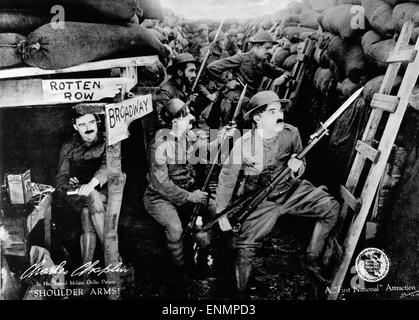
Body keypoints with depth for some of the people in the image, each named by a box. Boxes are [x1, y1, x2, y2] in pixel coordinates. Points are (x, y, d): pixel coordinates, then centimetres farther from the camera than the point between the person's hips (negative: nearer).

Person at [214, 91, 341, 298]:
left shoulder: (291, 133, -11)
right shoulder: (243, 144, -20)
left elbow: (301, 165, 3)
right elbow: (227, 179, -8)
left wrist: (298, 167, -22)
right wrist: (222, 211, -7)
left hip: (292, 190, 3)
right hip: (261, 201, -3)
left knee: (331, 207, -11)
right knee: (244, 250, -10)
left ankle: (312, 259, 6)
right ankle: (241, 294, 15)